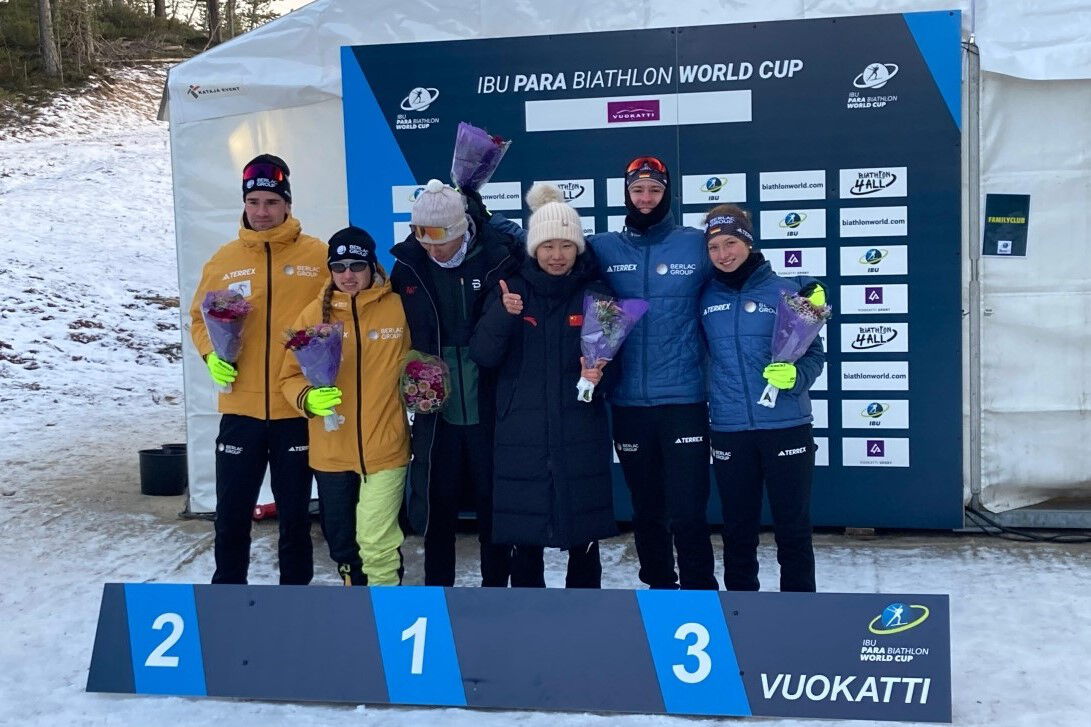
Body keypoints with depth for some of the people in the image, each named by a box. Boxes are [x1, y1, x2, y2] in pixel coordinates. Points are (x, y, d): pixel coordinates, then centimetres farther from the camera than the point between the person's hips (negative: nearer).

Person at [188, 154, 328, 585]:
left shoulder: (318, 257, -2)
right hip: (241, 407, 2)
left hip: (298, 408, -1)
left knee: (294, 512, 12)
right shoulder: (224, 259, 4)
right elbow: (201, 317, 12)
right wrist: (211, 355, -6)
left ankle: (296, 590, 28)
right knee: (232, 511, 9)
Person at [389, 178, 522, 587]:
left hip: (489, 409, -2)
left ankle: (496, 584, 27)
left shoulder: (499, 257, -10)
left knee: (494, 503, 10)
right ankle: (436, 586, 29)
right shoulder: (408, 265, -1)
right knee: (437, 503, 13)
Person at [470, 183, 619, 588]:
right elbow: (482, 355, -7)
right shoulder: (510, 291, 2)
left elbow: (613, 359, 6)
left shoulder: (595, 296, 2)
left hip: (581, 433, 0)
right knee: (524, 538, 5)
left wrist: (598, 374, -17)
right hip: (521, 434, 0)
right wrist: (503, 316, -24)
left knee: (584, 536, 6)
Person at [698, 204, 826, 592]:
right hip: (728, 431, 3)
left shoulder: (786, 291, -3)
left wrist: (795, 376, -21)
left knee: (793, 528, 5)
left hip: (787, 428, -2)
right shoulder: (705, 297, 4)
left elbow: (814, 353, -2)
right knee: (738, 530, 13)